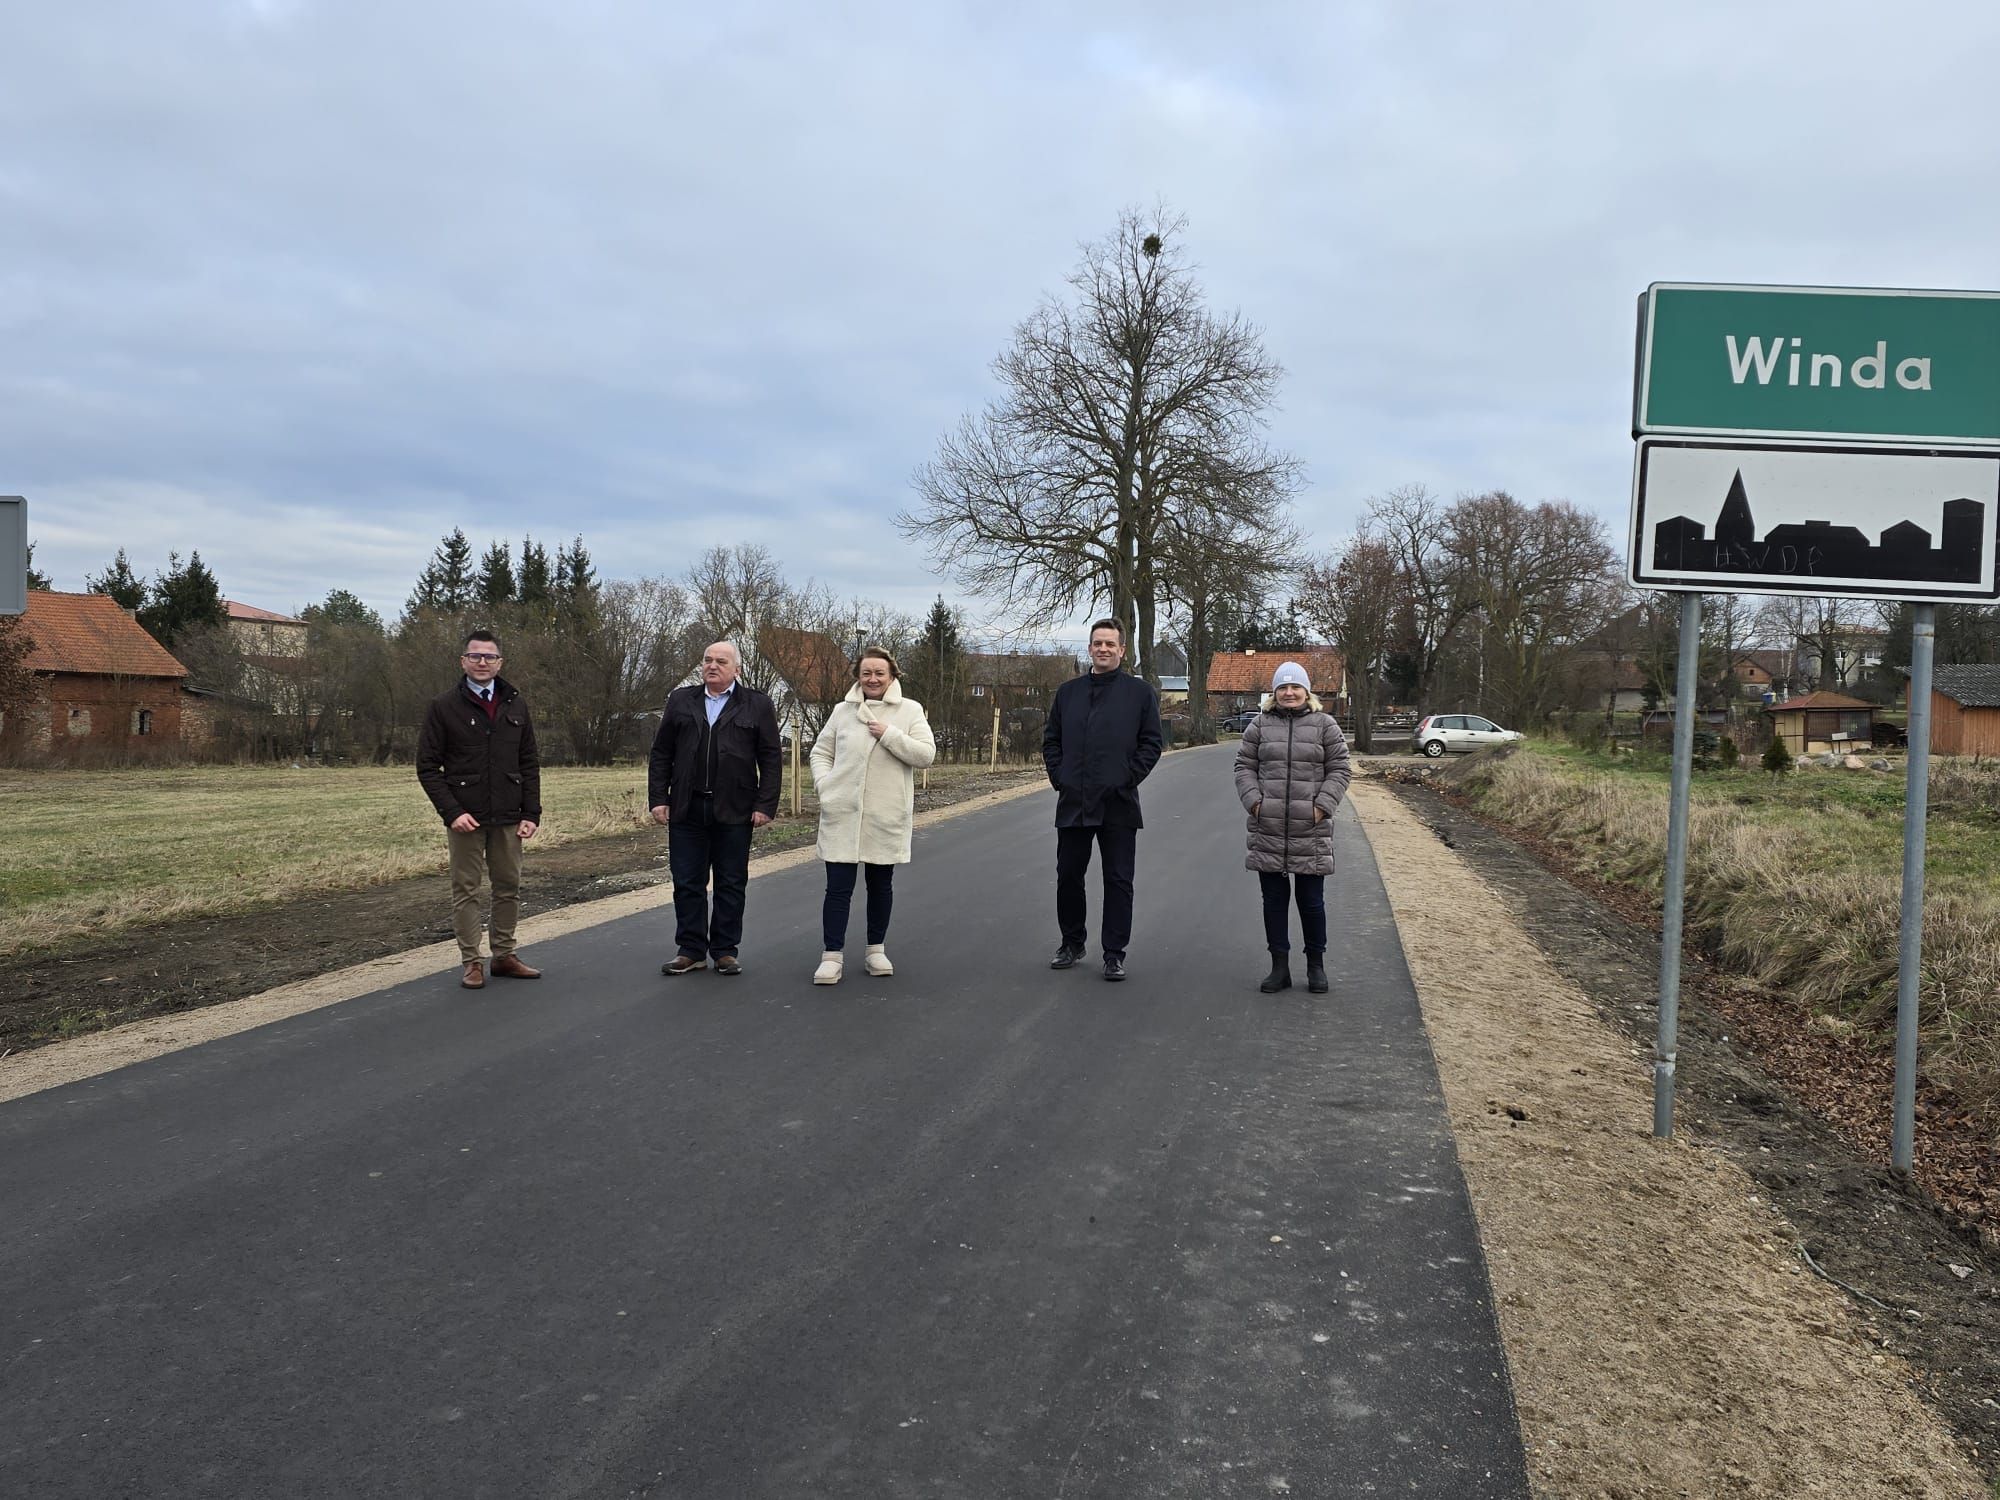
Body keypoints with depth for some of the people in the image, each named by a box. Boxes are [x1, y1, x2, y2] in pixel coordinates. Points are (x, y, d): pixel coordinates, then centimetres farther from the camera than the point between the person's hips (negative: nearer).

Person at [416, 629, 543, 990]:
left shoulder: (515, 706, 9)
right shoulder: (445, 706, -2)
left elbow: (529, 765, 10)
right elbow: (427, 766, -4)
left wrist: (531, 813, 2)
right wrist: (451, 812, -13)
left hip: (508, 818, 4)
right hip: (466, 818, -4)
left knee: (509, 888, 9)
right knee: (466, 890, 3)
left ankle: (504, 955, 20)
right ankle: (471, 962, 10)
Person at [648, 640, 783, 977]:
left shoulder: (757, 706, 4)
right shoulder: (680, 701, 11)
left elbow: (771, 759, 1)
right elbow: (661, 755, 11)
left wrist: (765, 805, -7)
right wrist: (658, 798, 2)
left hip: (734, 811, -2)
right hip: (686, 810, 2)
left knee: (731, 885, 6)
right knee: (687, 884, 6)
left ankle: (726, 950, 16)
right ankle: (691, 950, 15)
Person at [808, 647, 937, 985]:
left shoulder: (910, 710, 1)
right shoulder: (842, 711, 6)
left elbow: (925, 755, -8)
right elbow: (820, 752, 12)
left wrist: (889, 734, -16)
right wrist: (823, 784, -5)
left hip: (886, 816, 0)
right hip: (843, 814, 0)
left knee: (881, 884, 13)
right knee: (838, 886, -3)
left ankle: (876, 950, 25)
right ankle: (832, 956, 2)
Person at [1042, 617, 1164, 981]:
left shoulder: (1140, 691, 1)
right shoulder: (1068, 691, 11)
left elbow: (1151, 744, -1)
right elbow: (1051, 740, 14)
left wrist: (1128, 780, -9)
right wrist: (1058, 777, 1)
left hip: (1118, 805, -3)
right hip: (1073, 802, 3)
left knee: (1118, 881, 2)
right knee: (1068, 876, 10)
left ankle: (1114, 954, 10)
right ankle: (1072, 943, 26)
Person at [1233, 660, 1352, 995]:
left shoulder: (1324, 724, 3)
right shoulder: (1260, 725, 7)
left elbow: (1339, 769, 3)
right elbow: (1244, 766, 8)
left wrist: (1322, 806, -8)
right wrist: (1254, 800, -6)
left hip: (1310, 831, -1)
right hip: (1268, 830, 2)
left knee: (1311, 901, 7)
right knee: (1274, 899, 8)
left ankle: (1316, 965, 21)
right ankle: (1279, 966, 17)